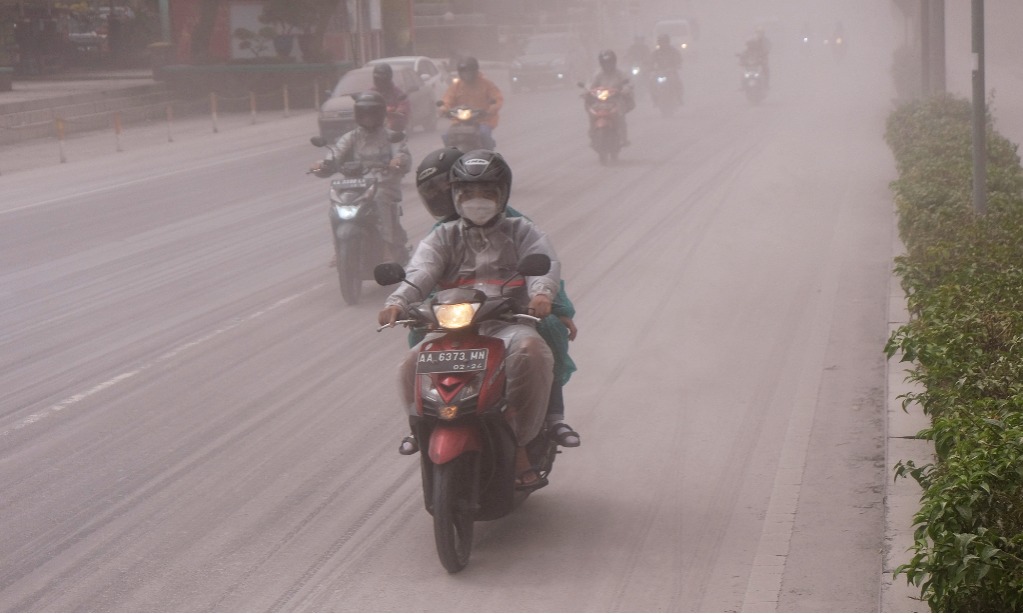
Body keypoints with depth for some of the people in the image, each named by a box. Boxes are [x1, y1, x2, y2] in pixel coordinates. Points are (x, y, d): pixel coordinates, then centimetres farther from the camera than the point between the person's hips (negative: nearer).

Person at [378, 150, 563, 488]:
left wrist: (542, 292, -29)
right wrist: (397, 301, -24)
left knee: (530, 352, -36)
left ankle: (517, 444, -23)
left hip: (507, 323, -1)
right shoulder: (444, 237, 19)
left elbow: (545, 261, -4)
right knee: (412, 365, -27)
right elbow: (421, 270, -1)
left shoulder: (520, 231, 17)